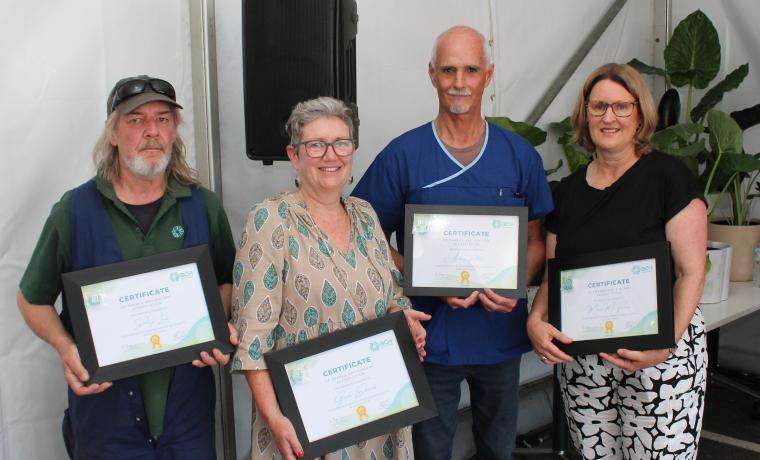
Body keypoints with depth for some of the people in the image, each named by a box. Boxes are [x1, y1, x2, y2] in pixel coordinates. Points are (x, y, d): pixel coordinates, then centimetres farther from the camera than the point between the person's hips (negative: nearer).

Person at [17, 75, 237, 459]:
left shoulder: (204, 206, 0)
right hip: (104, 405, -1)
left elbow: (227, 282, 12)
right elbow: (33, 299, 5)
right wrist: (65, 347, -12)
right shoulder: (74, 210, -5)